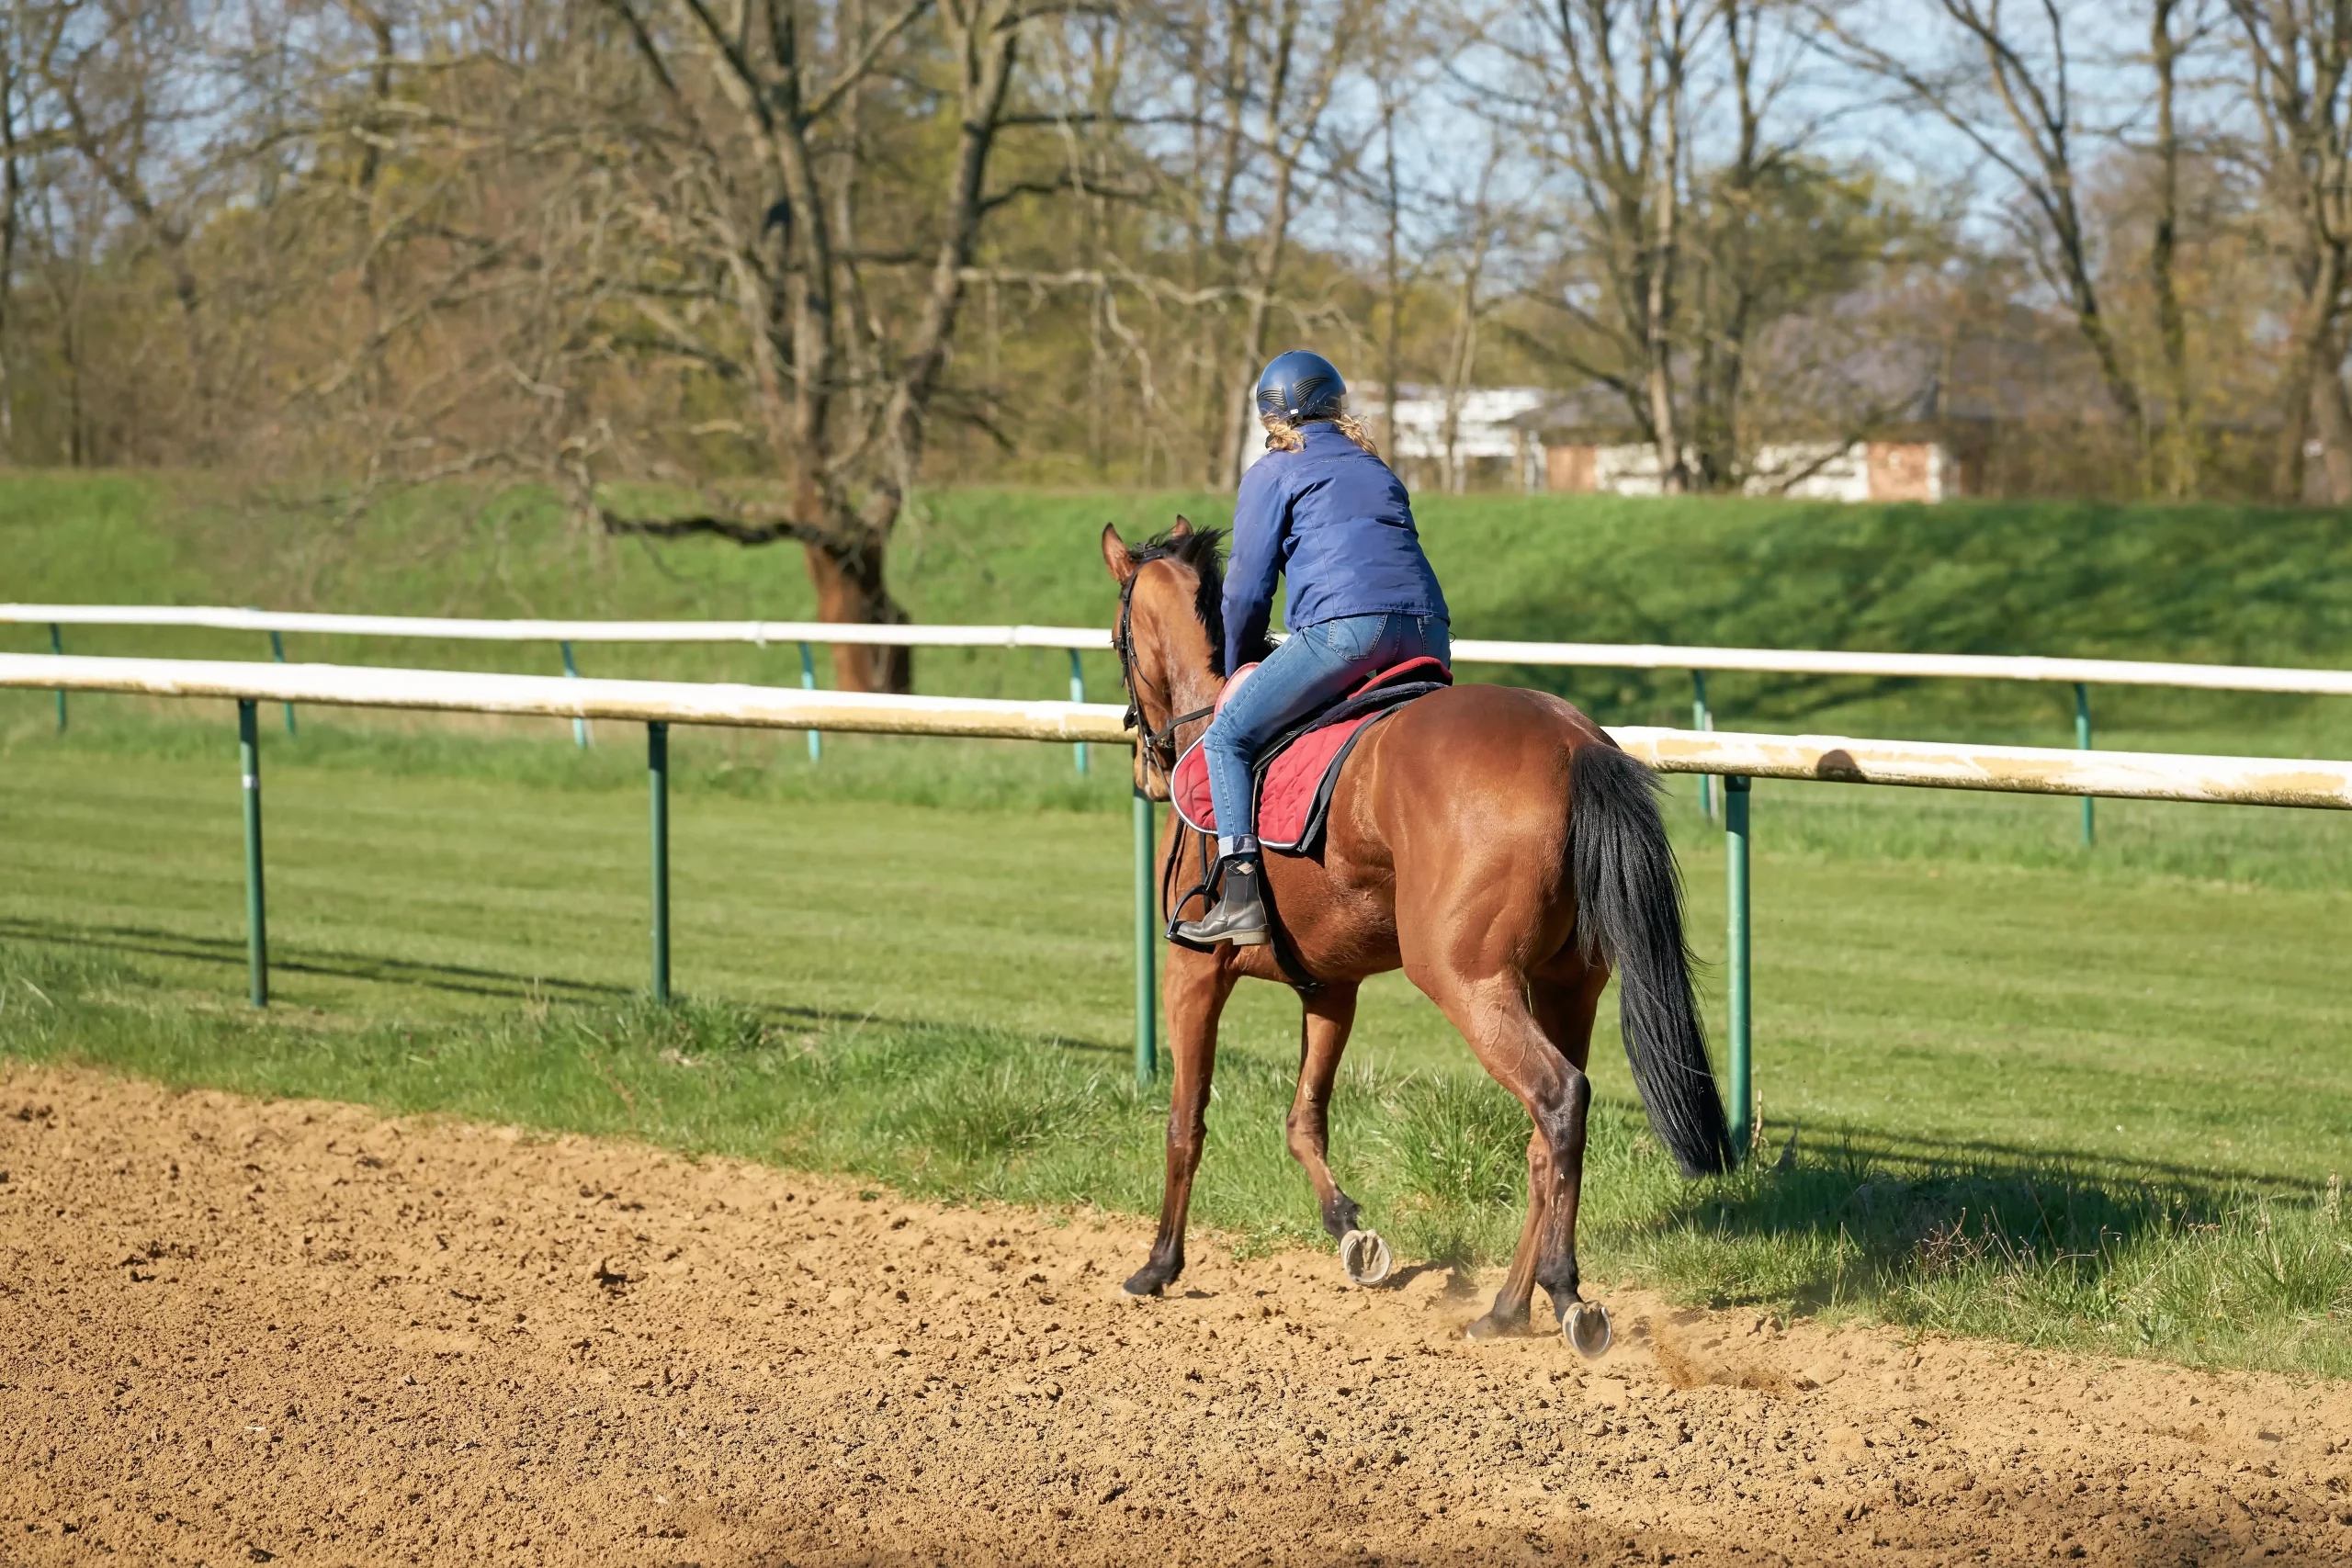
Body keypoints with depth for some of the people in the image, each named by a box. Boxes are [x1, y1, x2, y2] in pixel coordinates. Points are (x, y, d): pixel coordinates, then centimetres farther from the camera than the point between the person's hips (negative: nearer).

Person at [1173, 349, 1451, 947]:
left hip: (1344, 624, -6)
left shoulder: (1272, 473, 13)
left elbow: (1247, 589, 9)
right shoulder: (1378, 470, 31)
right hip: (1428, 635, 6)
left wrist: (1238, 669, 25)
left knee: (1227, 737, 0)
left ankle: (1240, 897, -15)